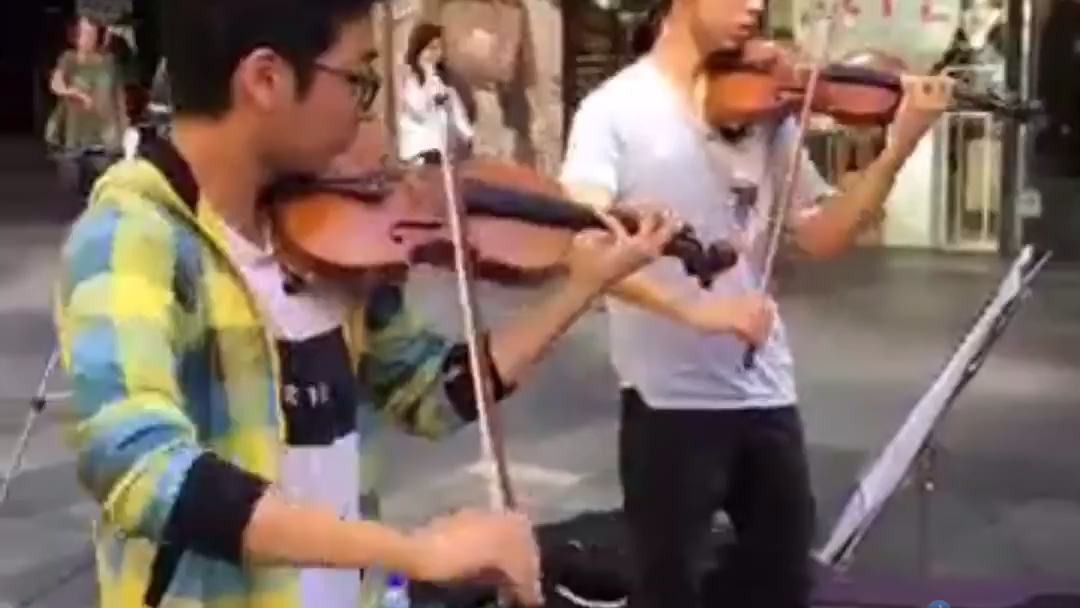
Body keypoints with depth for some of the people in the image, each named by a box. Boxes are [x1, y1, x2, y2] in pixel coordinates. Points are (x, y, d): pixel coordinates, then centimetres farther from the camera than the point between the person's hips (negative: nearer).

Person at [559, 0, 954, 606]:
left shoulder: (766, 110, 6)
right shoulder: (618, 108, -9)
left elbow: (821, 236, 3)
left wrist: (900, 147, -9)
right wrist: (692, 309, -31)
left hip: (765, 388, 5)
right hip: (669, 396, -5)